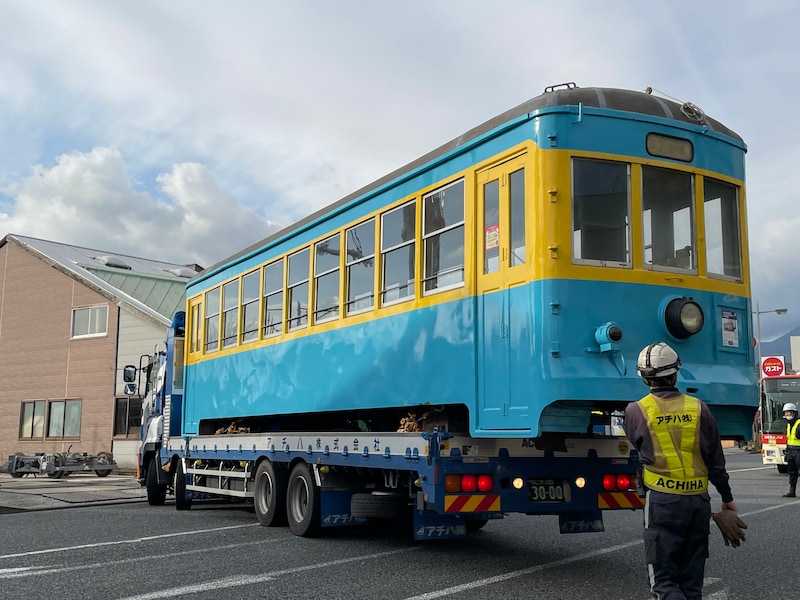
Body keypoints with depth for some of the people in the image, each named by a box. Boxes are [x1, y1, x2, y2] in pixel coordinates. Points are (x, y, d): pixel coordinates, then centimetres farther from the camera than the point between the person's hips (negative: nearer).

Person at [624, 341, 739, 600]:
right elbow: (716, 461, 5)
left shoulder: (636, 411, -6)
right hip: (699, 501, 3)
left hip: (662, 501, -3)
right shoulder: (699, 409, -1)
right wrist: (727, 498, 17)